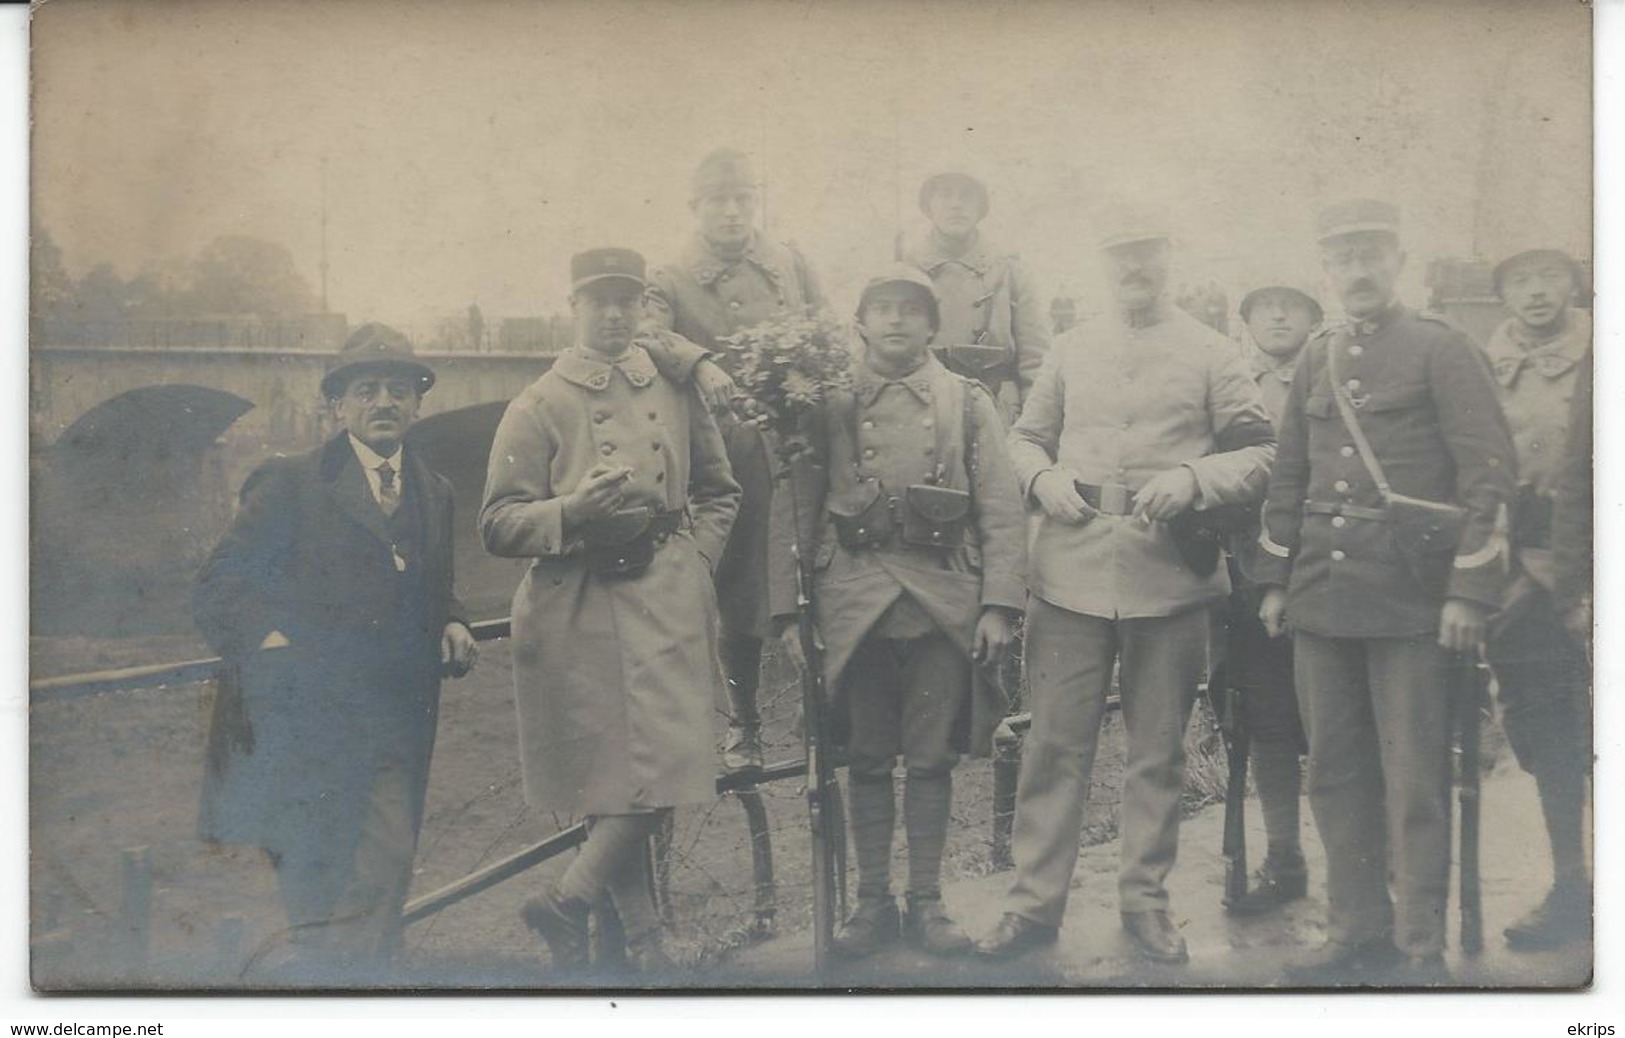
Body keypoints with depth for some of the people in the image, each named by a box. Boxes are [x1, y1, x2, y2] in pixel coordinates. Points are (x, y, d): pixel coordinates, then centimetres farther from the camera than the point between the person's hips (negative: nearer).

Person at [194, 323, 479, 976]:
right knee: (319, 896, -1)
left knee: (382, 886, -2)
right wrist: (267, 642, -14)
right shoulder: (290, 484, 2)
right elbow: (218, 589, 0)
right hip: (307, 719, -4)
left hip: (398, 723, 4)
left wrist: (451, 625, 7)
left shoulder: (435, 493, 18)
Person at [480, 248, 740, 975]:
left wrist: (693, 564, 7)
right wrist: (573, 512, -20)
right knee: (610, 780, 0)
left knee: (665, 769, -5)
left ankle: (565, 903, 13)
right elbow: (498, 525, -3)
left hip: (666, 605, 3)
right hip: (579, 611, -3)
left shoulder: (676, 393, 12)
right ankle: (643, 939, 15)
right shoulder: (538, 407, 2)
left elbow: (718, 494, 23)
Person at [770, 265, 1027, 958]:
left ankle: (926, 901, 18)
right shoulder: (827, 405, 7)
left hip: (945, 606, 0)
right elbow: (793, 510, 5)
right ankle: (873, 900, 19)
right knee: (867, 759, 7)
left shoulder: (968, 403, 7)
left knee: (932, 759, 6)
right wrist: (787, 609, -1)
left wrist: (999, 604, -7)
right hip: (855, 606, 0)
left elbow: (1000, 510, 2)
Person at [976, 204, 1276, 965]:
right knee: (1054, 743, 2)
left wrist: (1192, 480, -15)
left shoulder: (1212, 355, 6)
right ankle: (1035, 901, 12)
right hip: (1071, 573, 1)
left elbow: (1259, 455, 2)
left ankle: (1145, 898, 22)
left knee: (1158, 751, 9)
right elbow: (1026, 436, 18)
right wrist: (1043, 477, -4)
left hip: (1169, 579, -1)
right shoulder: (1072, 349, 13)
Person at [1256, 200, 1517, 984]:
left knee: (1414, 780, 1)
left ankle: (1420, 949, 10)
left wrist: (1469, 592, -12)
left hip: (1409, 604, -5)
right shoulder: (1315, 361, 13)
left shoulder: (1442, 351, -3)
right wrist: (1275, 582, 13)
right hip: (1321, 601, 6)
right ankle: (1357, 934, 21)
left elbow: (1491, 474, -8)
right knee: (1336, 774, 10)